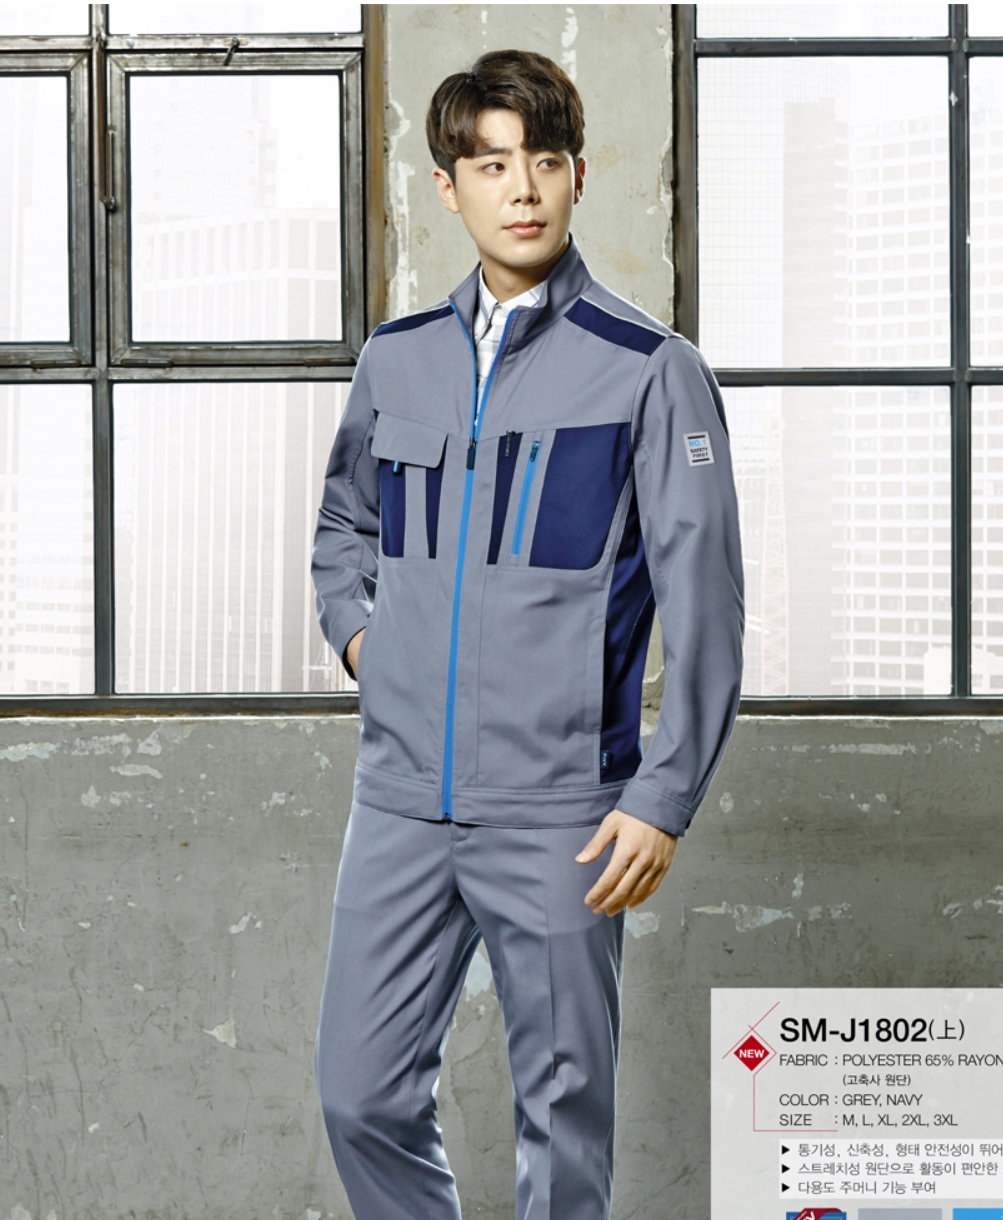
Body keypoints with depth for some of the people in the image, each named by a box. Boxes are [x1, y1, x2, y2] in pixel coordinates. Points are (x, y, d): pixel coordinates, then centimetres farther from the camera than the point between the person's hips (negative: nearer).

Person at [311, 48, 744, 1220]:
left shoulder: (649, 369, -5)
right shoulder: (397, 357, 9)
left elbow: (703, 605, -6)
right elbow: (343, 522, 26)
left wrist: (663, 800, -10)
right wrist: (356, 628, 7)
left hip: (559, 812, -4)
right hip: (401, 796, 4)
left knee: (564, 1107, 7)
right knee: (361, 1093, 8)